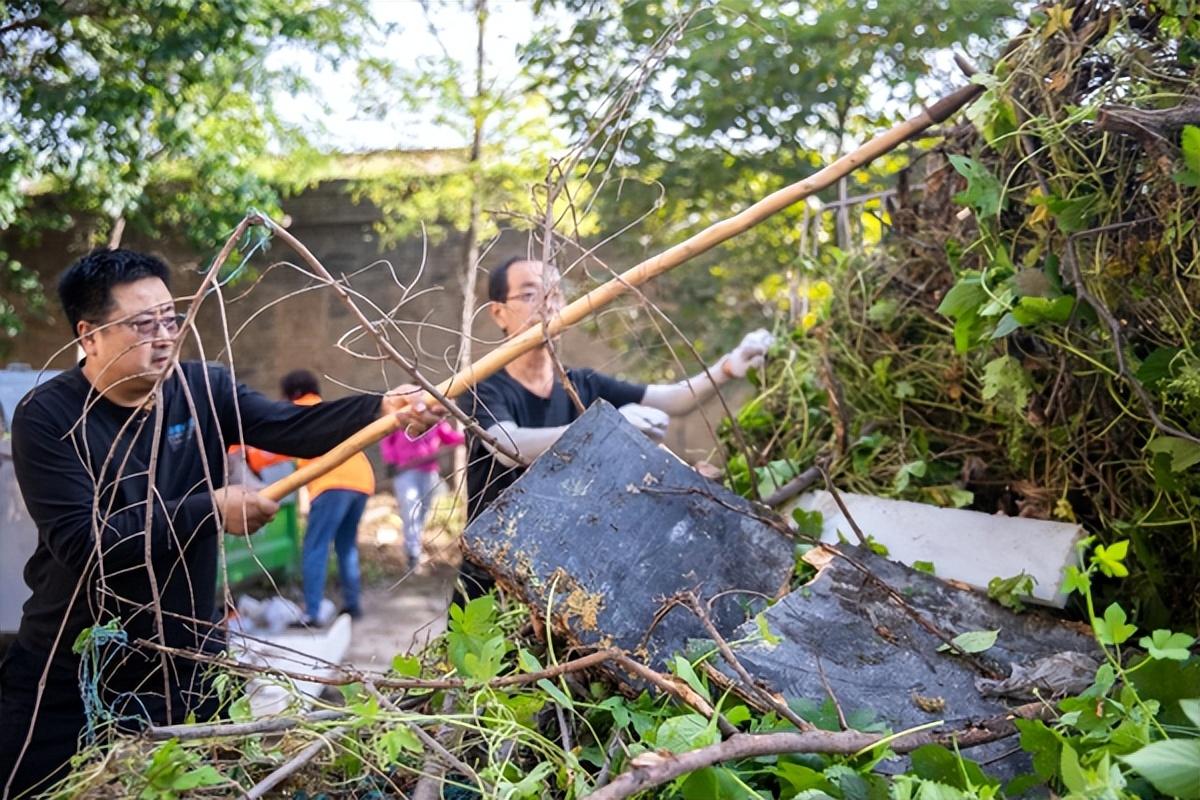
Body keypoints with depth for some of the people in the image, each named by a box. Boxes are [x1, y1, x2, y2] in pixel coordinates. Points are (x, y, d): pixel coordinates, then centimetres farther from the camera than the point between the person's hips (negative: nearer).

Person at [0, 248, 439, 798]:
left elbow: (296, 427, -17)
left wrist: (383, 409, -34)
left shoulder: (203, 390, -2)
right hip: (71, 672, -3)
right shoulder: (47, 417, -13)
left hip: (186, 664, 3)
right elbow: (81, 540, -22)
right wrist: (209, 509, -22)